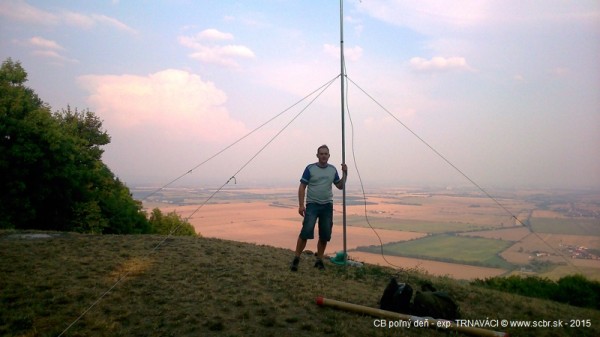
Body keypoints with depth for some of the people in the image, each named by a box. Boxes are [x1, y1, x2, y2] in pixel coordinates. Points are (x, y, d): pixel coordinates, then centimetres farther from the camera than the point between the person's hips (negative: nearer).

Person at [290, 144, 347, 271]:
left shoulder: (333, 169, 8)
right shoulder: (310, 168, -4)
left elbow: (340, 186, 14)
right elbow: (302, 187, -5)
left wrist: (345, 173, 1)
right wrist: (301, 205, -12)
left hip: (327, 206, 4)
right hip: (312, 204, -4)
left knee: (325, 235, 5)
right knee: (305, 232, -14)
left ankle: (319, 260, 19)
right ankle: (296, 259, -3)